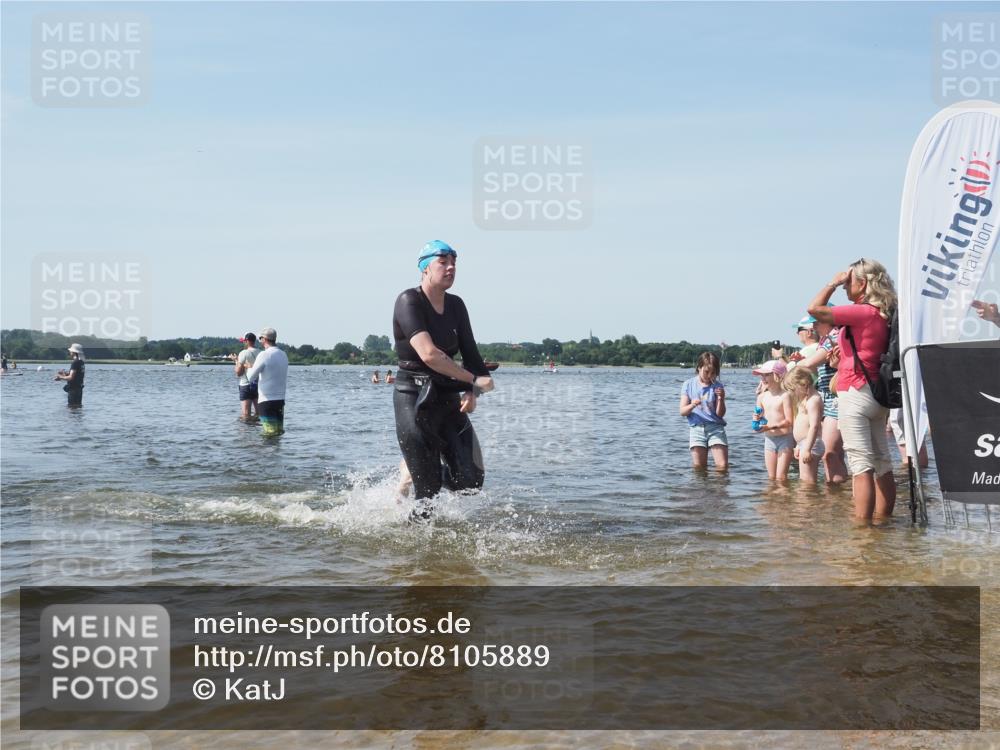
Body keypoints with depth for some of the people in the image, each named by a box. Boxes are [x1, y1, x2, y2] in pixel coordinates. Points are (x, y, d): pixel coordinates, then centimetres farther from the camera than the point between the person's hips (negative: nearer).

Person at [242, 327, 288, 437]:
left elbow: (250, 377, -10)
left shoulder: (264, 355, -13)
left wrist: (249, 368, 13)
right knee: (279, 431, 11)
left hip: (266, 401, -7)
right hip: (280, 400, 7)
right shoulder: (283, 355, 9)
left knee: (269, 433, -5)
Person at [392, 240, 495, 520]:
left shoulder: (456, 305, 9)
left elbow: (470, 353, 11)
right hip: (413, 399, -7)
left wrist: (471, 392, -7)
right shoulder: (409, 302, -13)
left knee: (471, 480, 3)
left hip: (447, 398, 7)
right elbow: (429, 355, -23)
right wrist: (474, 380, -17)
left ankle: (418, 469, 29)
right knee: (429, 492, -6)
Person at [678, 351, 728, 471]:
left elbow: (720, 414, 0)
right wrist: (692, 406, -21)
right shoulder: (688, 385, 4)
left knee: (723, 466, -10)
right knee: (699, 468, -2)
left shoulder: (717, 386, 4)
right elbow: (682, 411, 0)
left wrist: (721, 399, -18)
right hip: (696, 428, 0)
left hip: (715, 427, 0)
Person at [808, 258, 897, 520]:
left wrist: (834, 282, -7)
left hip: (856, 393, -9)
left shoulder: (863, 311, -15)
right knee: (882, 462, 11)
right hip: (877, 394, 9)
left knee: (861, 465, -11)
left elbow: (815, 309, -17)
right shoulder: (883, 314, 12)